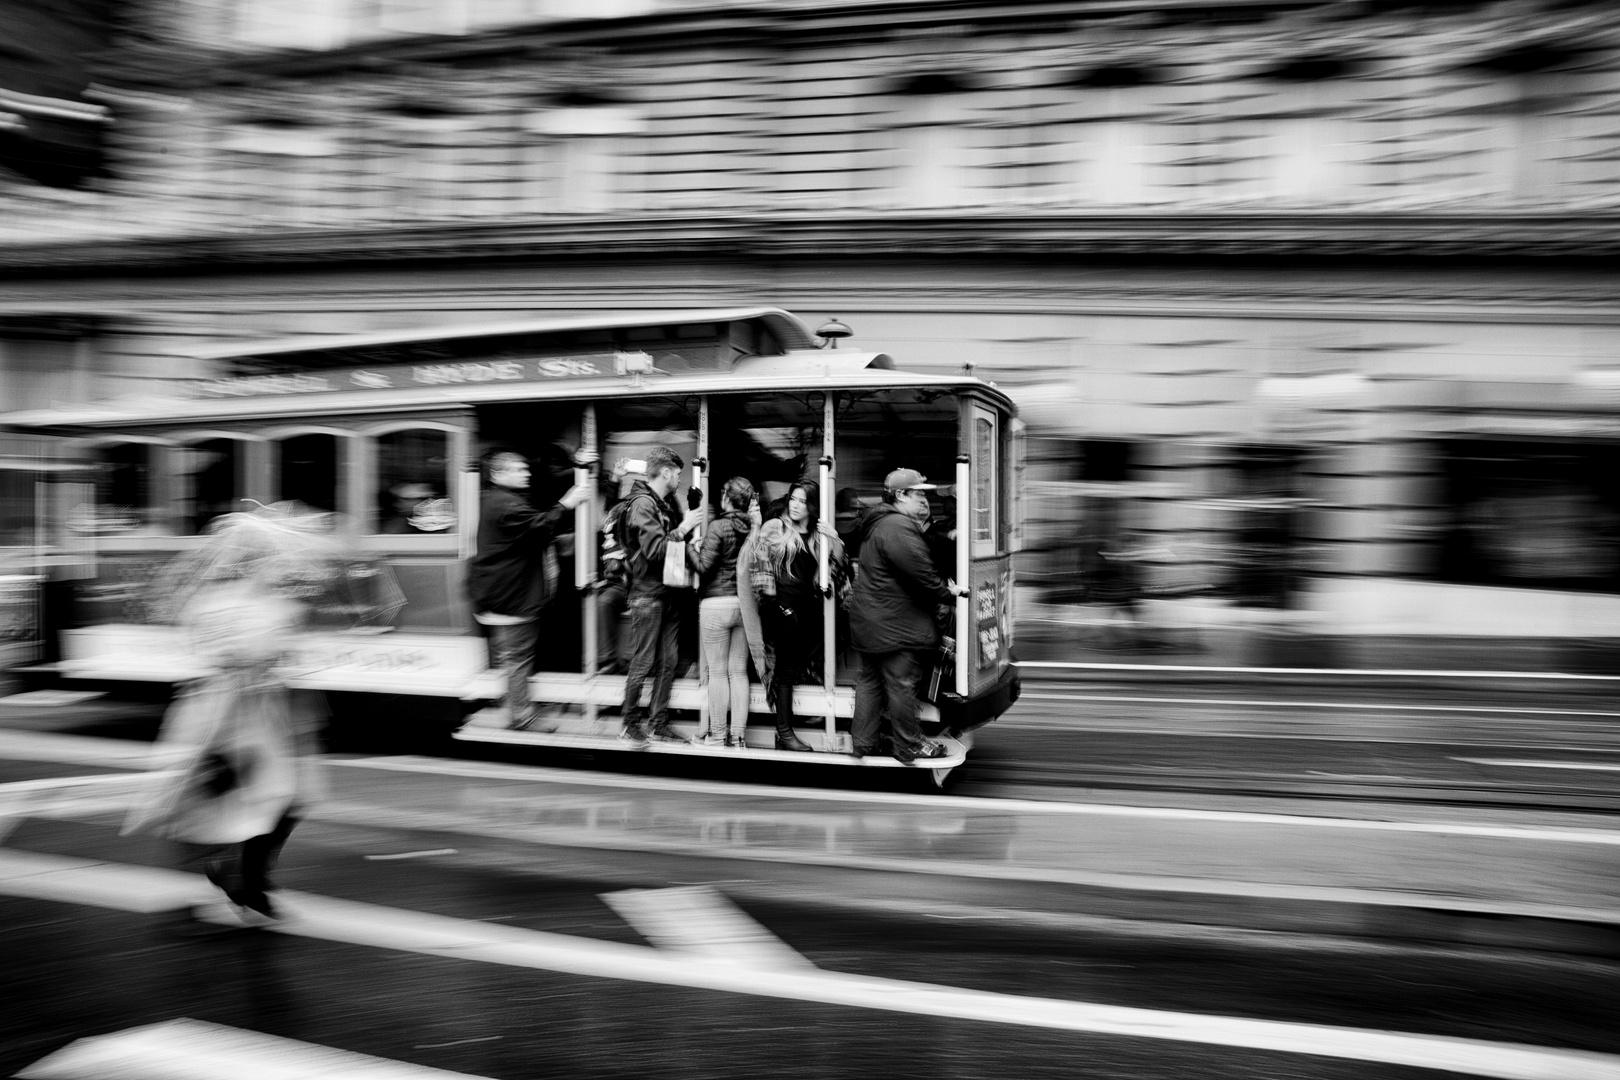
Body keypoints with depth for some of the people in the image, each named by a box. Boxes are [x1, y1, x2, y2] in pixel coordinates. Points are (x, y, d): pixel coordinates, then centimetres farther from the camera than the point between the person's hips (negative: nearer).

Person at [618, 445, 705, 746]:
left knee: (668, 661, 10)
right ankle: (631, 724, 10)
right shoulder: (642, 505, -13)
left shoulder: (669, 503, 14)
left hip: (669, 591, 9)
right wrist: (683, 528, -19)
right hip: (647, 594, -9)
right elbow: (654, 550, -22)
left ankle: (658, 722, 19)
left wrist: (692, 523, 7)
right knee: (643, 662, -2)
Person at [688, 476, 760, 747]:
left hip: (716, 603, -5)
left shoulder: (719, 526, -12)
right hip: (745, 603, 5)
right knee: (739, 671, 10)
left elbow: (704, 566, -12)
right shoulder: (753, 527, 2)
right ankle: (738, 735, 13)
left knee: (718, 672, 4)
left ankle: (717, 734, 11)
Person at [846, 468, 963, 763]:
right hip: (895, 624, -11)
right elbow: (920, 573, -22)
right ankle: (909, 747, 11)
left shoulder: (877, 524, 16)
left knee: (870, 680, 14)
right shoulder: (900, 527, -20)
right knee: (902, 684, 0)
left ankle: (863, 742, 22)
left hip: (868, 622, 11)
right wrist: (949, 594, -8)